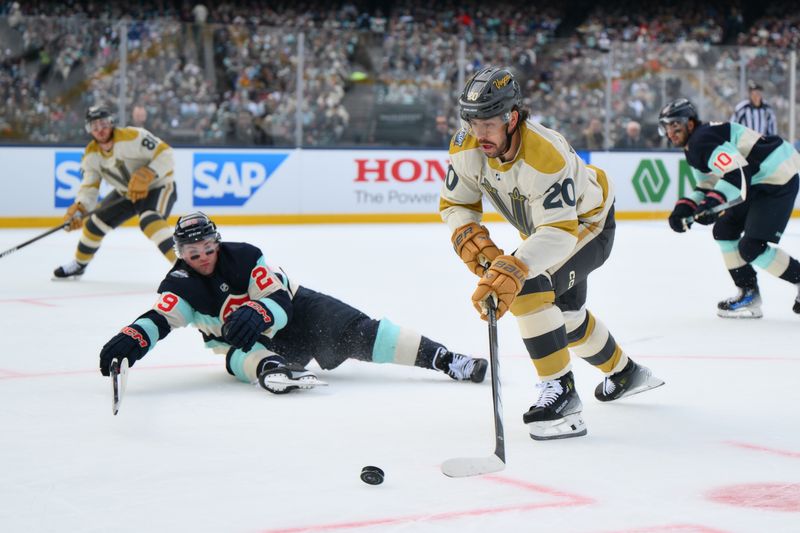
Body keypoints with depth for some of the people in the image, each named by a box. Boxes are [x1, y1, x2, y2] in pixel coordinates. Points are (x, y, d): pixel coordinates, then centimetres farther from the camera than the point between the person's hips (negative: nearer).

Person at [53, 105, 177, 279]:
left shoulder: (132, 137, -28)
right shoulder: (91, 154, -7)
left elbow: (165, 154, -29)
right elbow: (89, 186, -9)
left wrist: (146, 175, -40)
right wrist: (79, 209, -27)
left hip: (158, 186, -7)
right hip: (126, 192, 7)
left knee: (150, 221, -34)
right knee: (97, 221, 7)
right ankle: (79, 264, 30)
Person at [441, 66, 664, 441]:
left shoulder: (546, 156, -41)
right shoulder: (467, 147, -21)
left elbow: (559, 232, -47)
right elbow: (455, 203, -9)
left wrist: (511, 270, -59)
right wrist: (473, 241, -29)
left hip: (587, 224, -9)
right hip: (539, 227, 9)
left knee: (529, 287, -31)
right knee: (564, 312, 25)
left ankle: (561, 392, -24)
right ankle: (624, 374, 51)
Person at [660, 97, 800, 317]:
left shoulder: (703, 140, -20)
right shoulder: (693, 148, 14)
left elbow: (738, 174, -30)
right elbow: (708, 187, 17)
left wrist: (714, 202, -39)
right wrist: (684, 207, 2)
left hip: (779, 178, -11)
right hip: (757, 182, 11)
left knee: (751, 247, -15)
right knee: (724, 231, 13)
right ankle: (748, 292, 18)